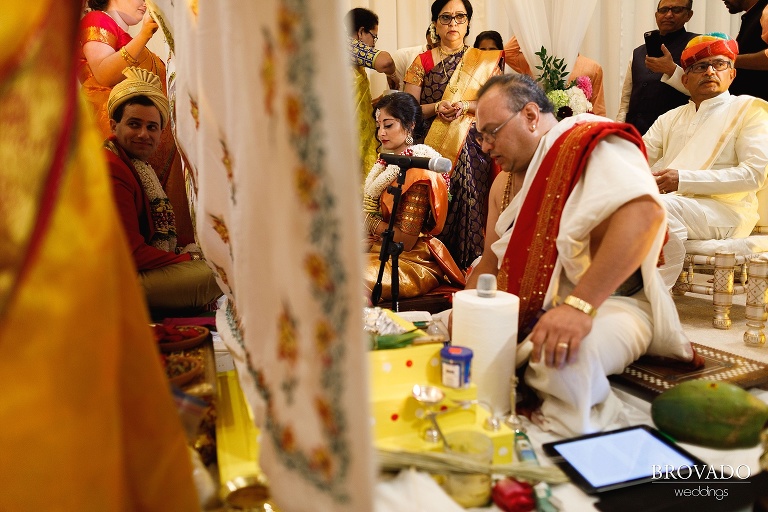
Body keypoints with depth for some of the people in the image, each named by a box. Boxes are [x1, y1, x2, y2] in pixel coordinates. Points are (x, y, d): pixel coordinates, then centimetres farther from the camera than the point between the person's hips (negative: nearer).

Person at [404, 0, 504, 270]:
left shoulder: (485, 61, 10)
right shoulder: (422, 62, 9)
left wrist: (465, 105, -12)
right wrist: (437, 107, -13)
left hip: (472, 149, 0)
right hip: (432, 148, 0)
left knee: (469, 202, -6)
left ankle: (470, 269, 3)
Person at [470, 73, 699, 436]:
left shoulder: (592, 144, -11)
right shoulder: (529, 171, 18)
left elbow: (644, 212, -31)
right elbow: (498, 254, 19)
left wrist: (579, 305, -38)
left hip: (607, 302, -9)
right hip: (538, 307, 9)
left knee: (567, 362, -40)